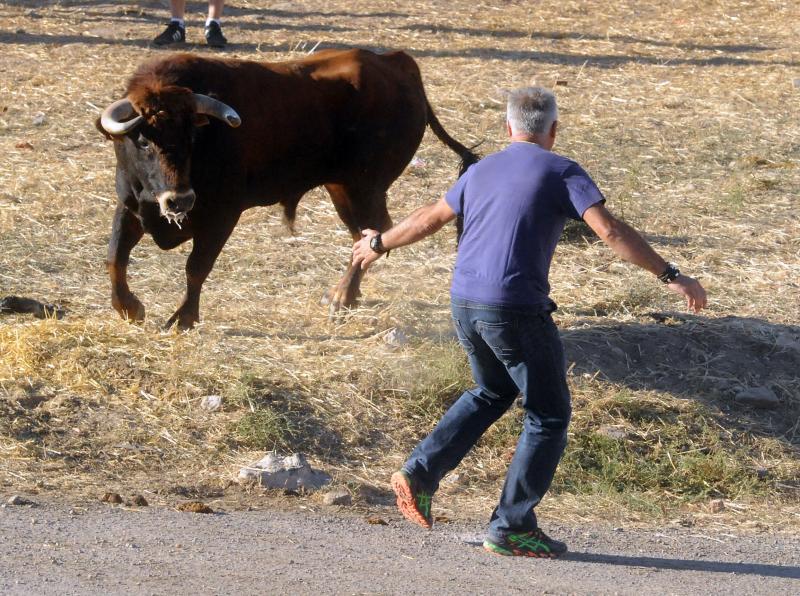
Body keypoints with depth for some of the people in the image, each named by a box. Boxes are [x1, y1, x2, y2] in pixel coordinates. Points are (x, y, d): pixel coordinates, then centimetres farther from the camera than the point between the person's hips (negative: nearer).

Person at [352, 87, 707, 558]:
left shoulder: (481, 171, 15)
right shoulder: (561, 173, -4)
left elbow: (429, 219, 27)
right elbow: (610, 230, -15)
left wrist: (381, 244, 45)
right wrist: (670, 277, -15)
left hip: (465, 305, 7)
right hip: (517, 309, -7)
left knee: (493, 392, 29)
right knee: (549, 415, 7)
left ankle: (420, 474, 19)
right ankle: (512, 527, 6)